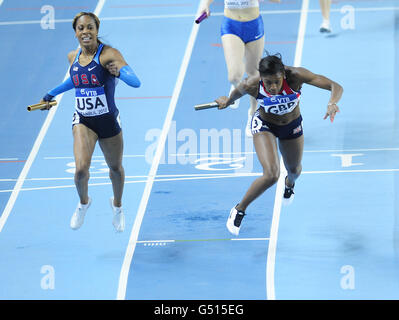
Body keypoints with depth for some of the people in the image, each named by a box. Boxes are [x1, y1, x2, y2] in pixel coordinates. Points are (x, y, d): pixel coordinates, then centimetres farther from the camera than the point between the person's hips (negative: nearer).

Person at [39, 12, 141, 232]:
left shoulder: (108, 55, -16)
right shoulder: (73, 57, 1)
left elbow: (136, 82, -28)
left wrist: (119, 72, -47)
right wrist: (52, 94, 28)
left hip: (108, 120, -2)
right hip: (83, 120, 2)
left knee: (115, 168, 17)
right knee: (81, 168, -19)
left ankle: (117, 205, 48)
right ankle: (83, 202, 14)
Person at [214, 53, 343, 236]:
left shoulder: (295, 76, -38)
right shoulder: (251, 85, -35)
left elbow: (336, 87, -41)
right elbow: (237, 92, -8)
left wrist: (332, 103, -62)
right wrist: (228, 101, 13)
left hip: (292, 125, 2)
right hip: (264, 125, -2)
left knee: (294, 170, 26)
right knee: (271, 175, -23)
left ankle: (290, 183, 67)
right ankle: (239, 210, 2)